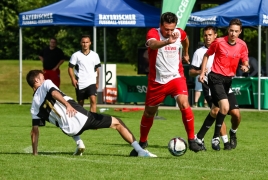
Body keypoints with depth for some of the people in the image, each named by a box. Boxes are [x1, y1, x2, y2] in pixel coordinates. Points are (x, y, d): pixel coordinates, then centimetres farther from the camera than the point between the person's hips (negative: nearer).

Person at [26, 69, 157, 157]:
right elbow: (54, 93, -14)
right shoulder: (46, 84, 10)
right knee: (117, 123, 9)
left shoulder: (34, 107, 18)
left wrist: (34, 153, 18)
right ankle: (140, 150, -2)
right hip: (79, 116, -4)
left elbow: (35, 130, 14)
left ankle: (78, 143, 17)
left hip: (69, 130, 4)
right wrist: (68, 105, -26)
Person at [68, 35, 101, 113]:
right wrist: (73, 79, -14)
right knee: (80, 103, 10)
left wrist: (97, 82, 16)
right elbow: (70, 68, 1)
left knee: (93, 100, -19)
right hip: (80, 84, 0)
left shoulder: (95, 55, 5)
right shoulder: (76, 55, -1)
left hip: (91, 83, 0)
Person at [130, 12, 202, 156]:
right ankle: (142, 142, 34)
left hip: (176, 77, 1)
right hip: (157, 80, -1)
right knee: (149, 113, 12)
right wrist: (167, 42, -62)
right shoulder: (153, 33, -18)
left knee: (184, 105, -22)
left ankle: (191, 140, -12)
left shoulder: (180, 33, -5)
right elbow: (152, 44, -43)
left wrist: (186, 53, 38)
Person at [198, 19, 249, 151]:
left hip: (228, 79, 5)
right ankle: (216, 138, -10)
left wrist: (245, 67, -14)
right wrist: (202, 73, -1)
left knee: (215, 111, 13)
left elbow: (245, 62, 10)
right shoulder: (219, 42, -10)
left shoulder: (242, 45, 1)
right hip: (216, 77, -5)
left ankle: (200, 137, 29)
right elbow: (207, 55, 4)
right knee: (225, 107, -22)